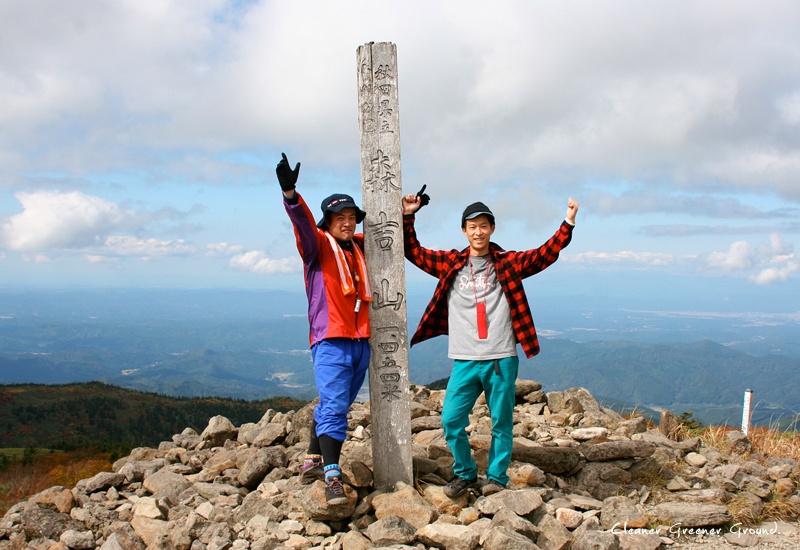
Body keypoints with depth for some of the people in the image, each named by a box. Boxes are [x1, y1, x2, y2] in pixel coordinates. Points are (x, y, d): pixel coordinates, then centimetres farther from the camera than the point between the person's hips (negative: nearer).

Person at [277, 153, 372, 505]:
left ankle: (312, 462, 28)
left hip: (360, 340, 7)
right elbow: (303, 223, -21)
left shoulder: (359, 246, 16)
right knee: (334, 408, -14)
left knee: (335, 406, 15)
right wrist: (290, 194, -39)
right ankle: (332, 478, -13)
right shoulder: (317, 245, -1)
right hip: (330, 340, -6)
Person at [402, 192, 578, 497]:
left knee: (501, 423, 6)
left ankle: (496, 478, 23)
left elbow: (545, 255, 0)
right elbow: (413, 251, 12)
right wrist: (408, 217, 3)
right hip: (464, 361, 1)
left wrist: (567, 224, -9)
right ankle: (465, 473, 20)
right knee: (451, 421, -2)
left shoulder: (507, 263, 5)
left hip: (501, 360, -1)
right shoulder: (450, 263, 8)